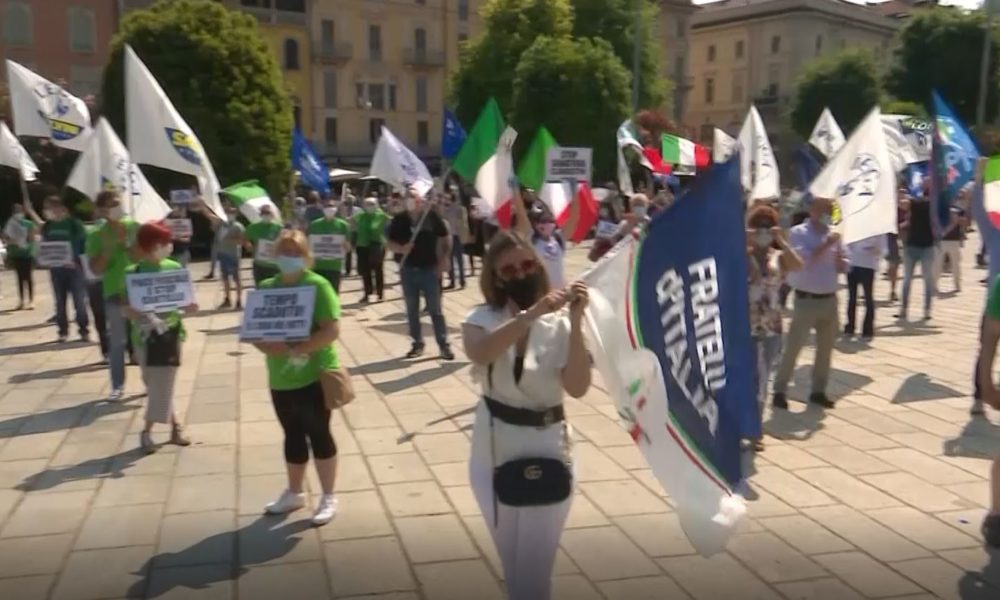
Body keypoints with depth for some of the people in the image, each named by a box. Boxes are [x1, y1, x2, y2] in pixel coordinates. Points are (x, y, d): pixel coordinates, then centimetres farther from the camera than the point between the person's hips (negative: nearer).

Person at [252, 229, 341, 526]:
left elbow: (332, 330, -20)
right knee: (293, 436, 18)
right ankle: (294, 493, 34)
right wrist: (265, 345, -14)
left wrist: (295, 349, -27)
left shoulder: (318, 285, -12)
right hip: (281, 377, 5)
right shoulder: (266, 287, 6)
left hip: (314, 374, -5)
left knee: (318, 435, 5)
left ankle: (328, 498, 18)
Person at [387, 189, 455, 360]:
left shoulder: (432, 217, -4)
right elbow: (390, 244, 4)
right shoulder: (399, 220, -2)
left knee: (435, 310, 0)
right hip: (408, 270, 2)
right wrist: (401, 248, -17)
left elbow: (446, 240, 4)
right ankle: (417, 344, 19)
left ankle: (444, 345, 5)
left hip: (429, 269, -2)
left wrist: (442, 263, -3)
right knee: (412, 310, 9)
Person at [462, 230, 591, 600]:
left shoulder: (558, 326, -8)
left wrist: (575, 324, -28)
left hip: (546, 447, -2)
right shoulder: (483, 319, -5)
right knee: (512, 558, 20)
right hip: (495, 449, 2)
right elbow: (479, 353, -29)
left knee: (534, 566, 3)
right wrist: (531, 313, -37)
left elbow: (577, 387, -21)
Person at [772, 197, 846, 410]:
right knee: (793, 347, -4)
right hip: (806, 300, -6)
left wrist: (838, 256, -11)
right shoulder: (798, 233, -7)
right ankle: (779, 391, 5)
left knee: (826, 348, 11)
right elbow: (803, 261, -20)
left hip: (829, 300, 6)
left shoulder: (832, 235, 9)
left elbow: (843, 267, 9)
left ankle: (818, 391, 23)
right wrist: (826, 245, -20)